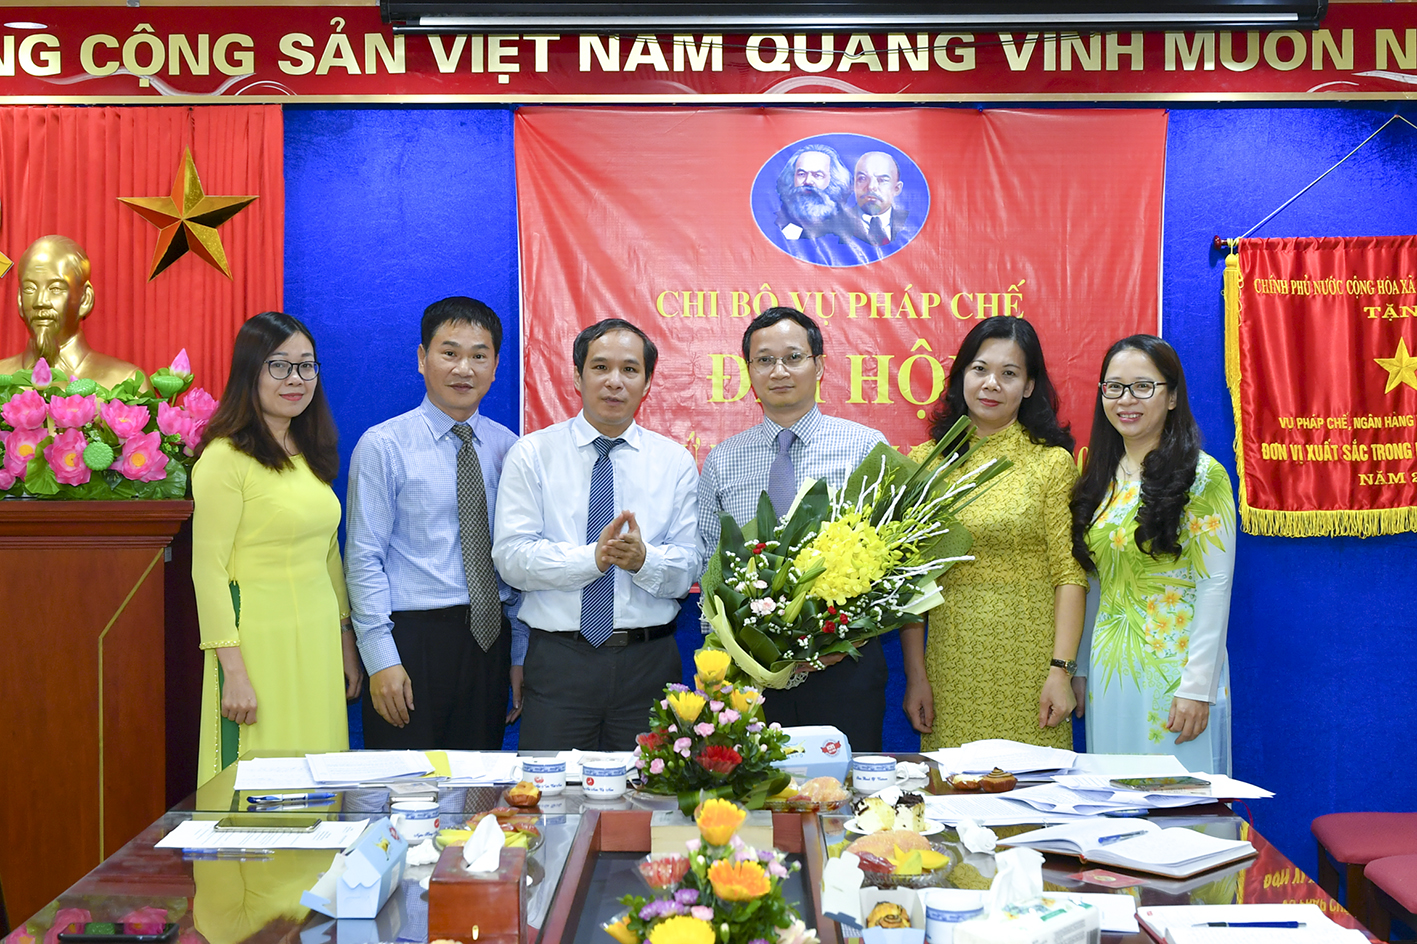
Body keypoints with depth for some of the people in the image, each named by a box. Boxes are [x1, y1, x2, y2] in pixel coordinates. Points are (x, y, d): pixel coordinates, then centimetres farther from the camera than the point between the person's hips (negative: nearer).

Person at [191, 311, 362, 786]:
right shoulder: (226, 457, -10)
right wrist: (232, 671, -15)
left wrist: (346, 642, 17)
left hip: (319, 640, 7)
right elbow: (208, 570, -12)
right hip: (259, 639, -7)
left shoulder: (311, 456, 13)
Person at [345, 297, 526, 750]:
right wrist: (382, 660, -13)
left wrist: (521, 656, 9)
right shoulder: (383, 446, -3)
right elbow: (364, 560, -6)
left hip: (491, 639, 4)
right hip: (412, 640, -4)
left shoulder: (508, 449, 9)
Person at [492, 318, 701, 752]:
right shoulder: (531, 454, 3)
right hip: (558, 661, -1)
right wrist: (592, 557, -20)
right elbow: (511, 557, -7)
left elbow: (689, 569, 0)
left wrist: (644, 558, -21)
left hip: (649, 662, 1)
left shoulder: (675, 461, 7)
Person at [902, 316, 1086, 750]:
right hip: (951, 663, 2)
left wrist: (1061, 669, -11)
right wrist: (915, 674, 0)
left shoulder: (1052, 462, 1)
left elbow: (1069, 575, -3)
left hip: (1029, 664, -1)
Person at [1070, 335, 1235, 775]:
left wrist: (1197, 686, -16)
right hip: (1107, 670, 6)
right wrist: (1080, 669, 13)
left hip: (1172, 669, -6)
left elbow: (1215, 584, -11)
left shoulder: (1201, 476, -7)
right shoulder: (1100, 478, 11)